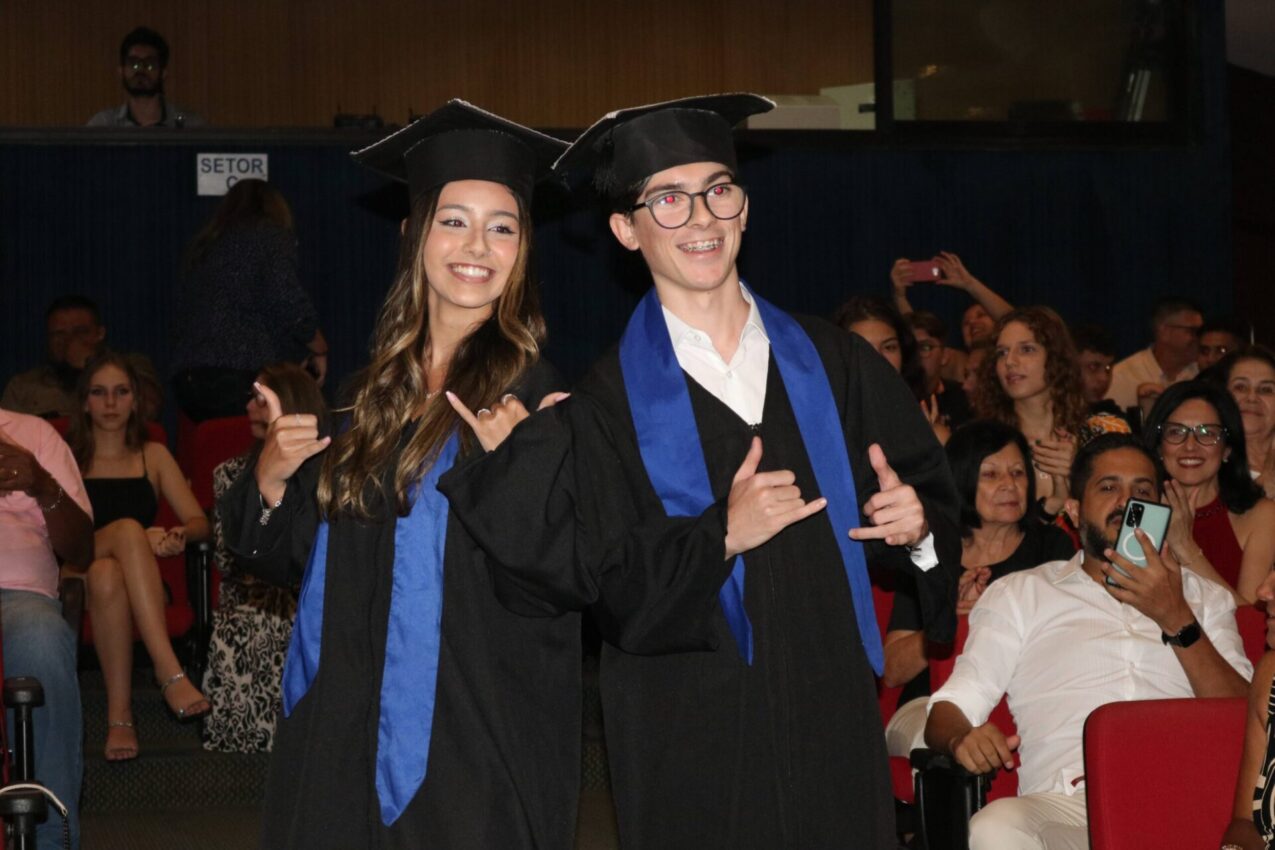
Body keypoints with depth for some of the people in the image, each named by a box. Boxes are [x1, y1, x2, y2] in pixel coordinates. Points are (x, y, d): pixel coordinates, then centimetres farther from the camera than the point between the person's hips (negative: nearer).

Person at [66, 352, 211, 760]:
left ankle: (120, 715, -45)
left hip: (136, 586, 1)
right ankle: (169, 672, -47)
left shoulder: (153, 456, 20)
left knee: (108, 575, -38)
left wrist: (180, 535, -17)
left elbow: (199, 521, 10)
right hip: (78, 580, -1)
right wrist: (138, 539, -18)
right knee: (128, 528, -36)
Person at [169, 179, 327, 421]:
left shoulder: (201, 249, 25)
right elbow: (290, 304, -7)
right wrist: (319, 350, 8)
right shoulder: (271, 237, 5)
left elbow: (180, 317, 22)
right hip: (247, 376, -7)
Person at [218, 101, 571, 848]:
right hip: (344, 734, 5)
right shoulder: (377, 390, 6)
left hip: (473, 740, -5)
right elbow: (298, 558, 13)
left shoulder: (533, 392, -8)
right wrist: (271, 479, -6)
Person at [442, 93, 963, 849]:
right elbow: (593, 585, -8)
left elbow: (925, 491, 11)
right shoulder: (605, 405, -3)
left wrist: (915, 525, -9)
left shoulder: (832, 364, 5)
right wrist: (719, 537, -18)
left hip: (835, 723, 3)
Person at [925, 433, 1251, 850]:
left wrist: (1177, 620, -1)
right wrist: (962, 737, -13)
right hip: (1064, 802, 0)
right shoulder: (1019, 594, 22)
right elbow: (952, 706, 12)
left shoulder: (1205, 597, 26)